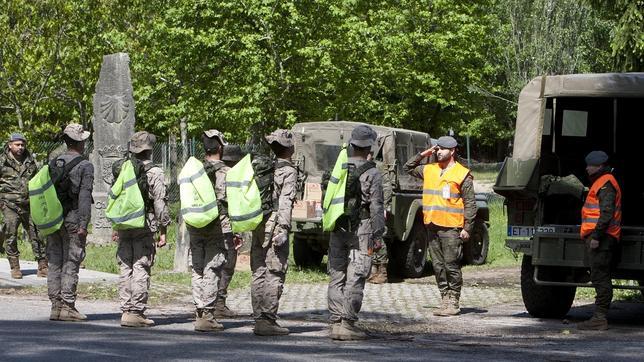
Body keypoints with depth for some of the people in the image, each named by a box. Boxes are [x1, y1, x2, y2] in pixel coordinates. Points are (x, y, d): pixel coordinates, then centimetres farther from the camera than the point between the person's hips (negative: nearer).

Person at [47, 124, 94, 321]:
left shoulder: (53, 163, 10)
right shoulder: (85, 166, -6)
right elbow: (84, 196, -14)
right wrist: (83, 224, -15)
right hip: (72, 219, -5)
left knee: (54, 263, 7)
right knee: (71, 264, -4)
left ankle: (56, 306, 6)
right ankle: (67, 306, -6)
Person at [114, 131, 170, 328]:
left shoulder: (123, 170, 8)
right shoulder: (154, 173, -7)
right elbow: (160, 203, -9)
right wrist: (163, 231, -3)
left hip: (124, 228, 5)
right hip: (144, 229, -5)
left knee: (126, 269, 9)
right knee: (141, 270, -4)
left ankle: (126, 311, 10)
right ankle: (136, 313, -6)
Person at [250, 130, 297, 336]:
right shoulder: (288, 171, -6)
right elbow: (285, 202, -15)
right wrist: (283, 229, -18)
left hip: (258, 225, 7)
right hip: (274, 226, -7)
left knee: (259, 273, 9)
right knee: (274, 276, -5)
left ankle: (259, 319, 11)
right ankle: (267, 321, -8)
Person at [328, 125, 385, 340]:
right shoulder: (372, 174, -8)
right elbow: (376, 207, -11)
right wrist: (378, 236, -7)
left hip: (337, 231, 5)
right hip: (361, 232, -5)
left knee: (337, 277, 8)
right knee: (354, 280, -3)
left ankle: (336, 323, 8)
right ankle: (348, 324, -6)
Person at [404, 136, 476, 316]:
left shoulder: (462, 174, -3)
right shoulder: (429, 170, 15)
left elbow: (470, 203, -4)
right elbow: (408, 168, 28)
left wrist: (467, 227, -10)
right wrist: (422, 155, 14)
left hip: (451, 228, -6)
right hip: (433, 226, 6)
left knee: (451, 266, -5)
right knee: (438, 266, 8)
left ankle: (454, 303, -1)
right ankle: (445, 299, 15)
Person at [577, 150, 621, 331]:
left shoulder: (605, 184, -12)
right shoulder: (601, 182, 22)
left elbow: (607, 213, -21)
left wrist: (596, 236, -24)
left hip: (601, 238, -11)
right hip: (598, 237, 11)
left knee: (600, 277, -11)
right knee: (600, 278, 12)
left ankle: (600, 318, -12)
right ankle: (600, 317, 15)